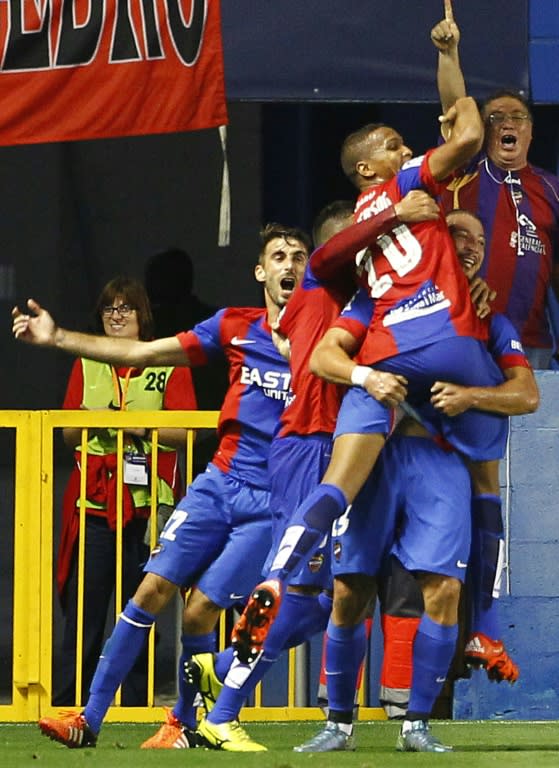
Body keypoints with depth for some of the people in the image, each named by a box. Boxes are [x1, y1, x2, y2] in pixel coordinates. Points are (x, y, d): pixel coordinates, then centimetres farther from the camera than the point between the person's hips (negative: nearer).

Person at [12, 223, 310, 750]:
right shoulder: (235, 327, 9)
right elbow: (143, 353, 10)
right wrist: (57, 338, 7)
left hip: (274, 502, -3)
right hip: (220, 482, 3)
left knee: (199, 613, -7)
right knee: (153, 590, -4)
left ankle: (186, 723, 16)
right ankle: (89, 718, 2)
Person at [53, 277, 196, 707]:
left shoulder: (170, 364, 7)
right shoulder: (87, 365, 17)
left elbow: (185, 432, -2)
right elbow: (67, 433, 14)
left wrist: (138, 426, -15)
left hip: (148, 501, -2)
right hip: (94, 498, 2)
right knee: (84, 605, -4)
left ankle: (135, 702, 6)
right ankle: (68, 702, -2)